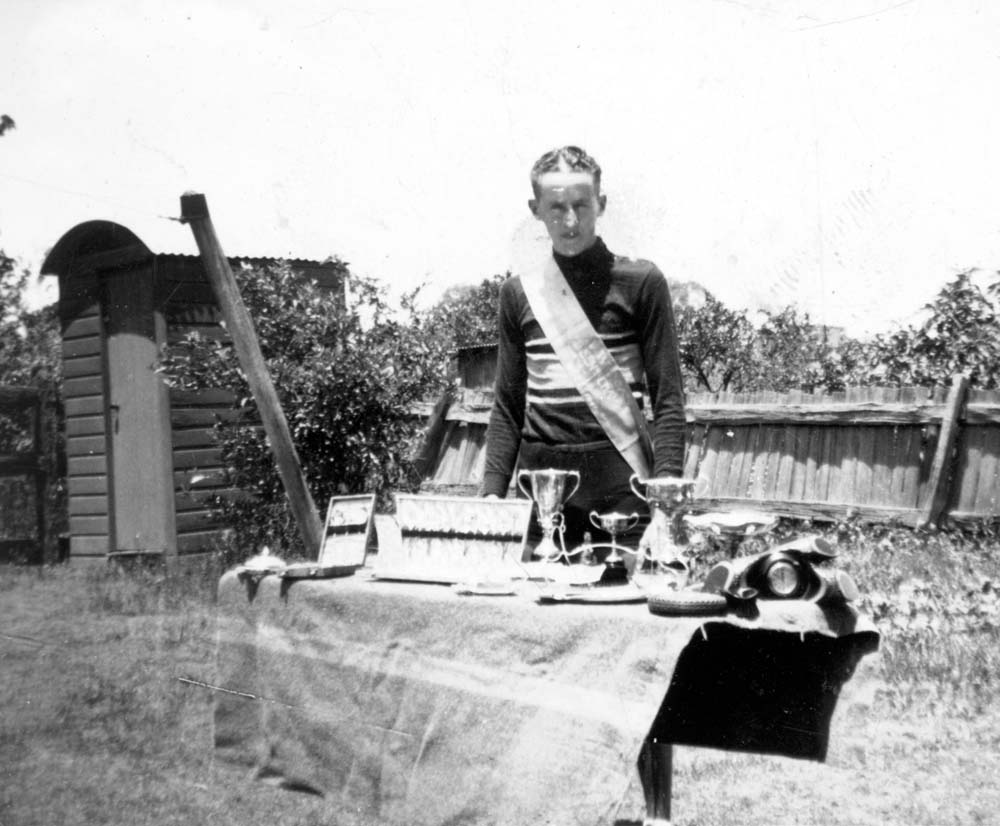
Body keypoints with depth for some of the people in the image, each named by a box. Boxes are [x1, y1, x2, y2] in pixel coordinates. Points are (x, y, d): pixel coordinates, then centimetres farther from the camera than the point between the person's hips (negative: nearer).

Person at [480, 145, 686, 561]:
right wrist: (491, 495, 2)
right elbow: (508, 406, 13)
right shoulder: (519, 292, 10)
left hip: (620, 483, -3)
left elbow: (668, 401, -3)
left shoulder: (640, 282, 0)